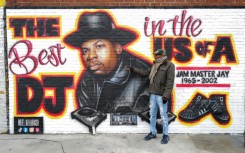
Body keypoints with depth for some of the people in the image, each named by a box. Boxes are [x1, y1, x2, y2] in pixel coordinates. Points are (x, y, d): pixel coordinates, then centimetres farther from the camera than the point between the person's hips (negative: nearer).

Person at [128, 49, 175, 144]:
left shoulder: (169, 65, -8)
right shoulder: (155, 65, 16)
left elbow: (170, 81, -14)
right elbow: (146, 73, 28)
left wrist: (166, 95, -20)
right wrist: (134, 69, 25)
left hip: (161, 95, -7)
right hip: (153, 94, 7)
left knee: (163, 116, -1)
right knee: (152, 115, 12)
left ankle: (166, 135, 11)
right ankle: (152, 133, 25)